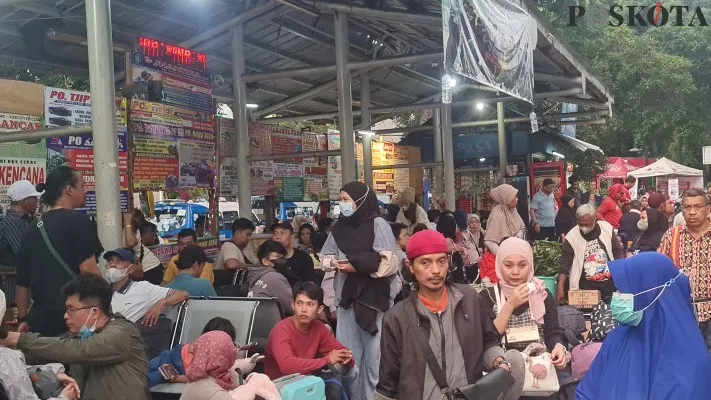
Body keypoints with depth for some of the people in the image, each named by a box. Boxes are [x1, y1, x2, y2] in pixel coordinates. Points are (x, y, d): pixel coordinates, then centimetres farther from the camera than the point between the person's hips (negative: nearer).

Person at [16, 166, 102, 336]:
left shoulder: (33, 228, 14)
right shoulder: (78, 220, -8)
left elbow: (22, 281, 18)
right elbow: (88, 268, -19)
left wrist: (23, 319, 25)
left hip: (40, 318, 7)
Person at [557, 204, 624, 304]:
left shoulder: (607, 228, -3)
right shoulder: (571, 237, -9)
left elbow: (618, 252, 8)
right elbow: (564, 264, -10)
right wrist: (560, 288, -20)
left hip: (609, 285, 2)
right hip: (586, 288, -2)